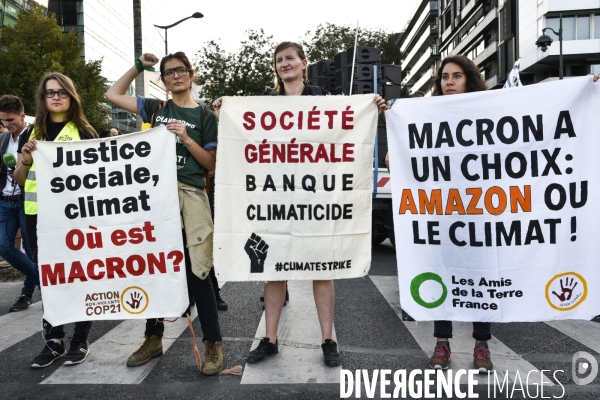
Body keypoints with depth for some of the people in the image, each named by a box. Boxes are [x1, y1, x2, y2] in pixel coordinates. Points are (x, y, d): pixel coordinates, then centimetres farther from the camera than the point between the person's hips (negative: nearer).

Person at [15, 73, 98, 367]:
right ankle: (53, 341, 22)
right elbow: (19, 180, 13)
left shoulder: (85, 133, 2)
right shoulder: (30, 134, 11)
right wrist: (24, 161, -5)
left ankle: (80, 340, 15)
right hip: (38, 215, 4)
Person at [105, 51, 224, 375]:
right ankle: (153, 338, 24)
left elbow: (211, 164, 2)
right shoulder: (156, 108, 13)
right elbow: (113, 94, 19)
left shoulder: (205, 116, 5)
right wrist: (139, 67, 13)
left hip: (190, 196, -3)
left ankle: (213, 344, 6)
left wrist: (186, 138, -11)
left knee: (196, 271, -4)